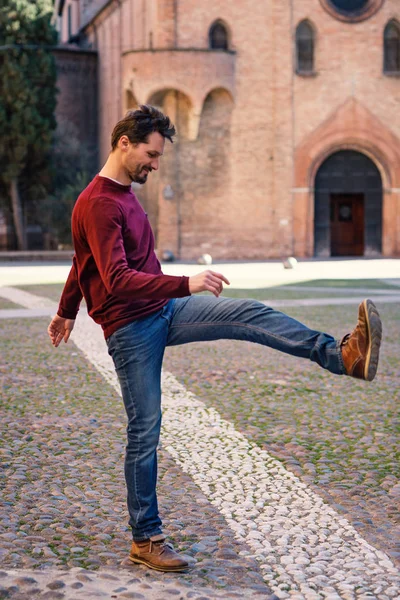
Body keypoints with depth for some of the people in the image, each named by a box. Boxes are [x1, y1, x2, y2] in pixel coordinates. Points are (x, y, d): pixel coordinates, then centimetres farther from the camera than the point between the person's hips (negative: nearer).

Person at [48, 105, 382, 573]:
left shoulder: (123, 194, 14)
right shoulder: (99, 205, -18)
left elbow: (84, 260, 26)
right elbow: (117, 280, -30)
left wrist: (66, 310, 36)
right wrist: (186, 285, -36)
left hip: (164, 311, 8)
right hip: (130, 329, -8)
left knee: (250, 314, -13)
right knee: (144, 432, -3)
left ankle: (343, 355, -25)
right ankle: (145, 540, 10)